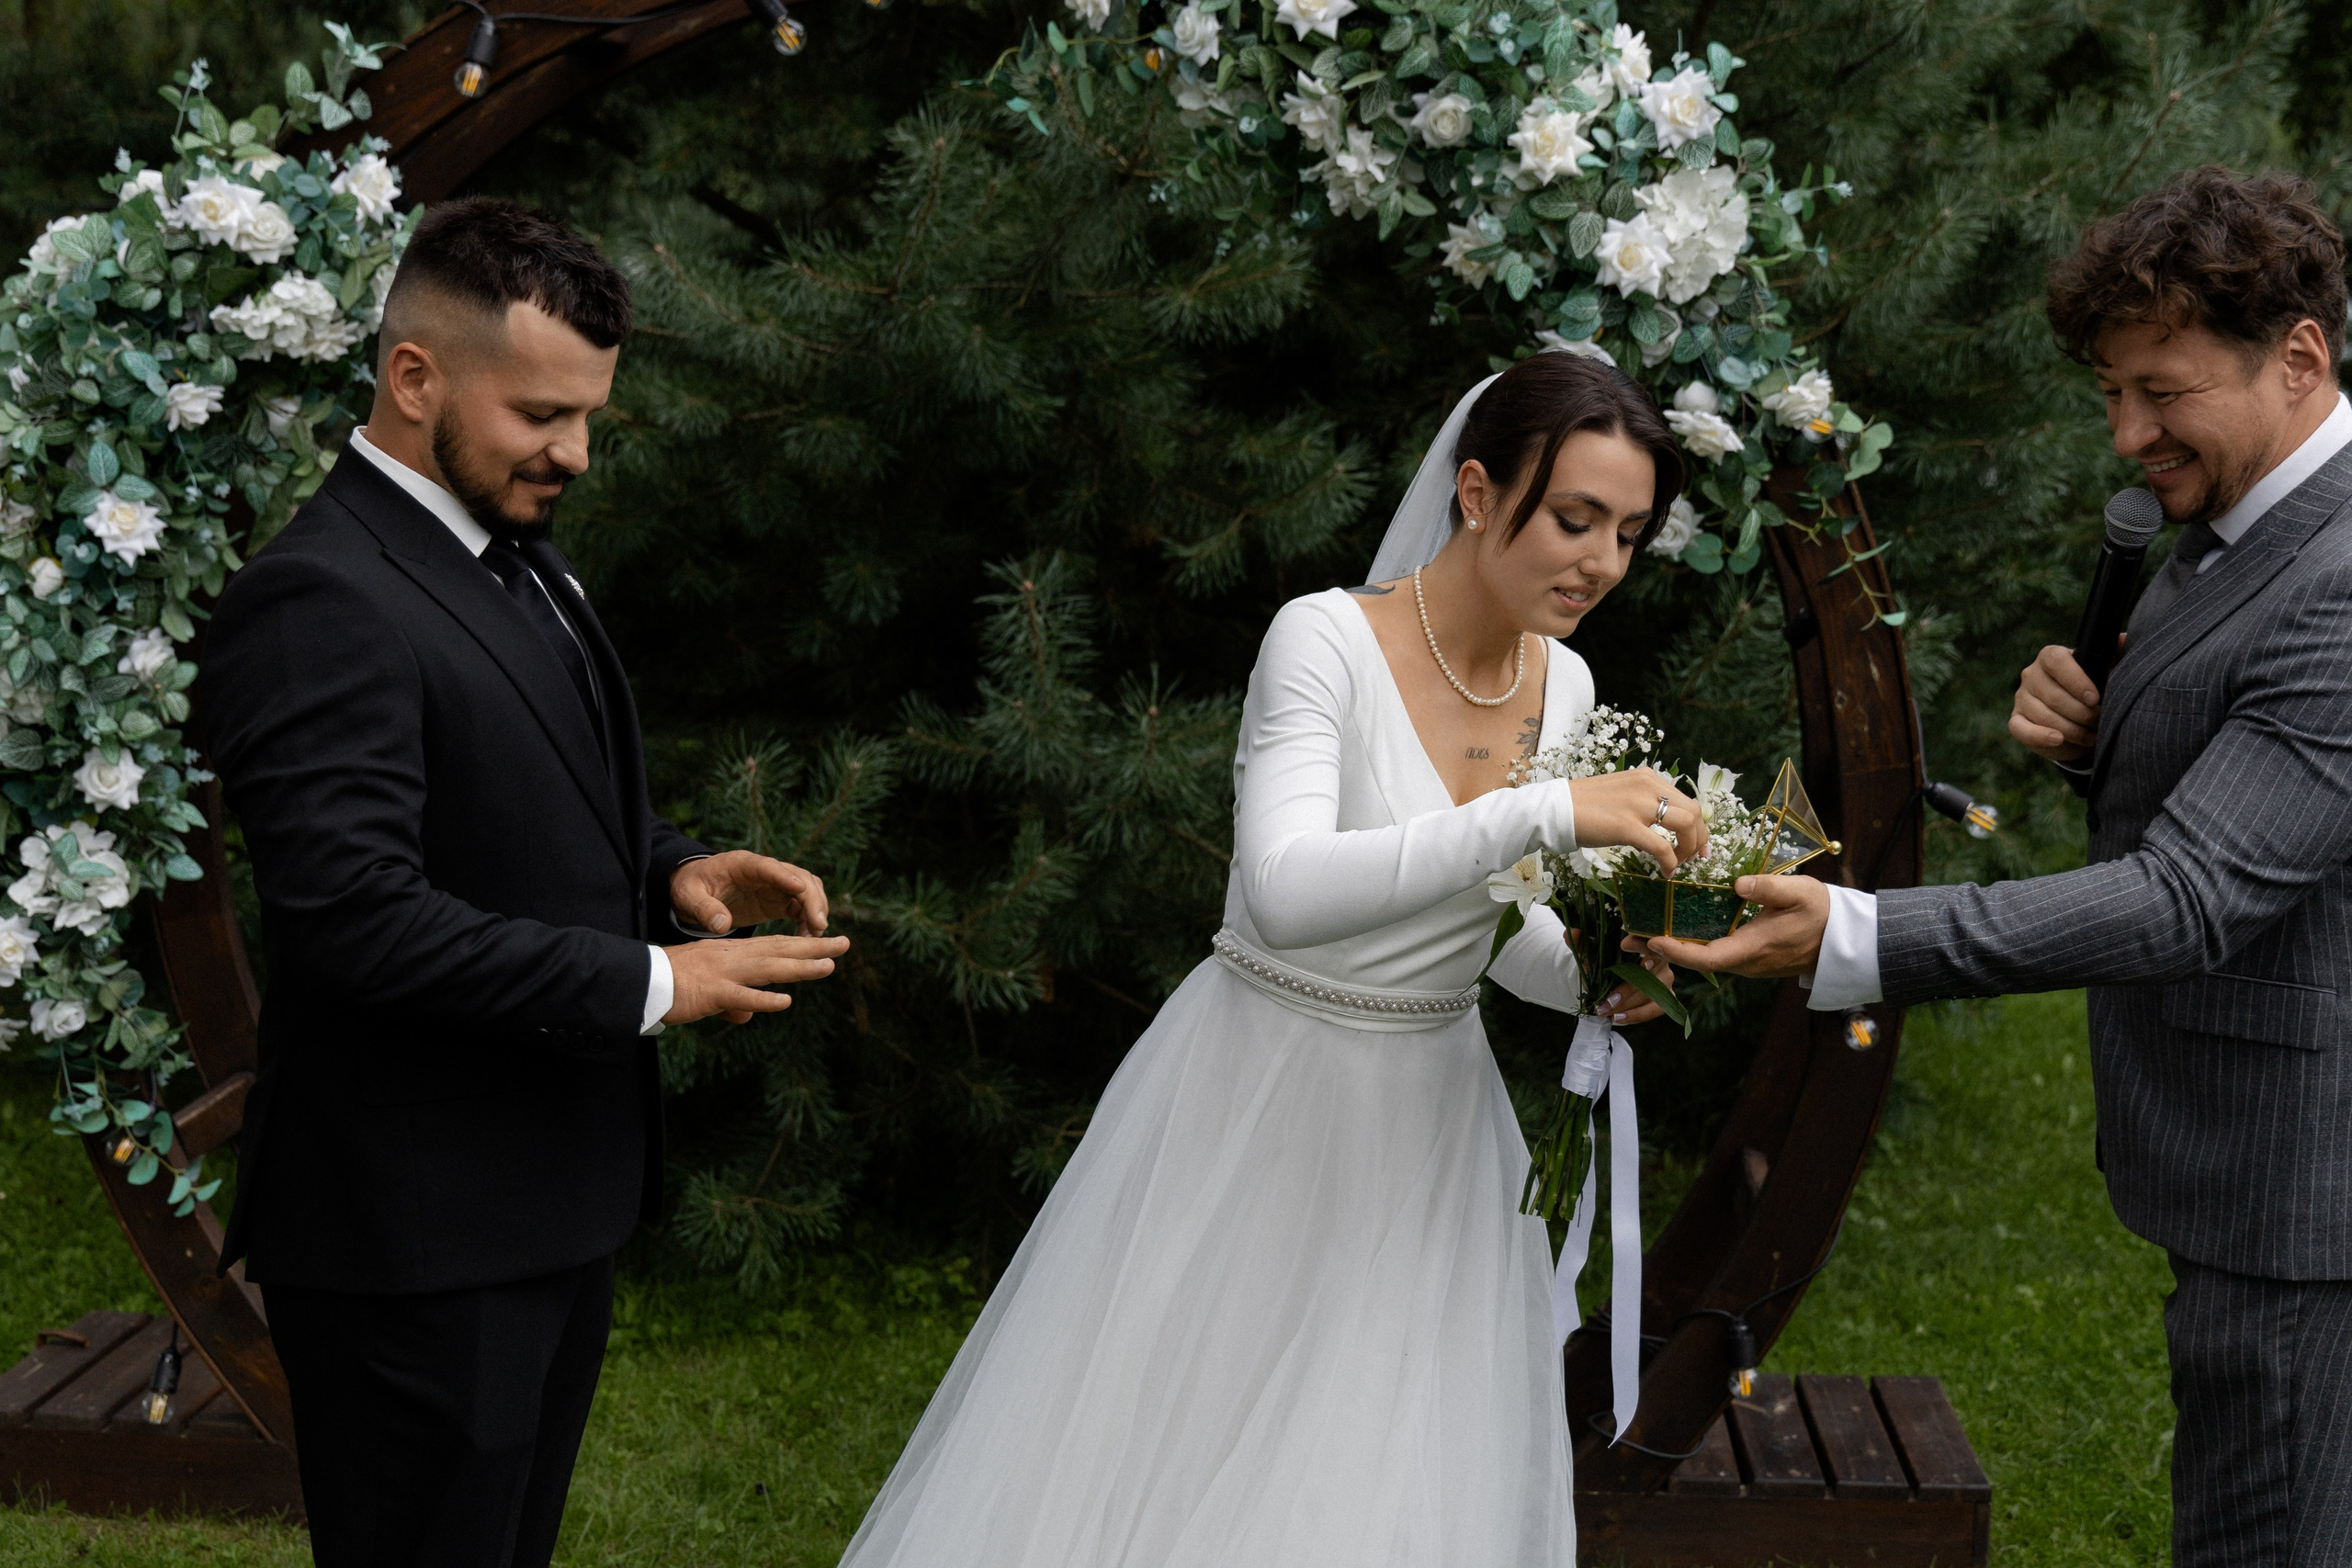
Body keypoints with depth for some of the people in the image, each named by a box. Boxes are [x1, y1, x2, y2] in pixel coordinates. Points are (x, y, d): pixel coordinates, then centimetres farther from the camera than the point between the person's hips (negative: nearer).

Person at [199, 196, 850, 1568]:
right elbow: (354, 913, -27)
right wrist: (648, 981, -22)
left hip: (559, 1199, 9)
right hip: (418, 1241, -9)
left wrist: (673, 869, 2)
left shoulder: (519, 555, 13)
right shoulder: (321, 603, -19)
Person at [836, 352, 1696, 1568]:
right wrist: (1545, 812, -37)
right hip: (1257, 1110, -5)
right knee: (1144, 1471, 5)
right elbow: (1286, 893, -34)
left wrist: (1592, 979, -7)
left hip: (1425, 1123, 6)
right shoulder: (1328, 639, -18)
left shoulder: (1562, 684, 2)